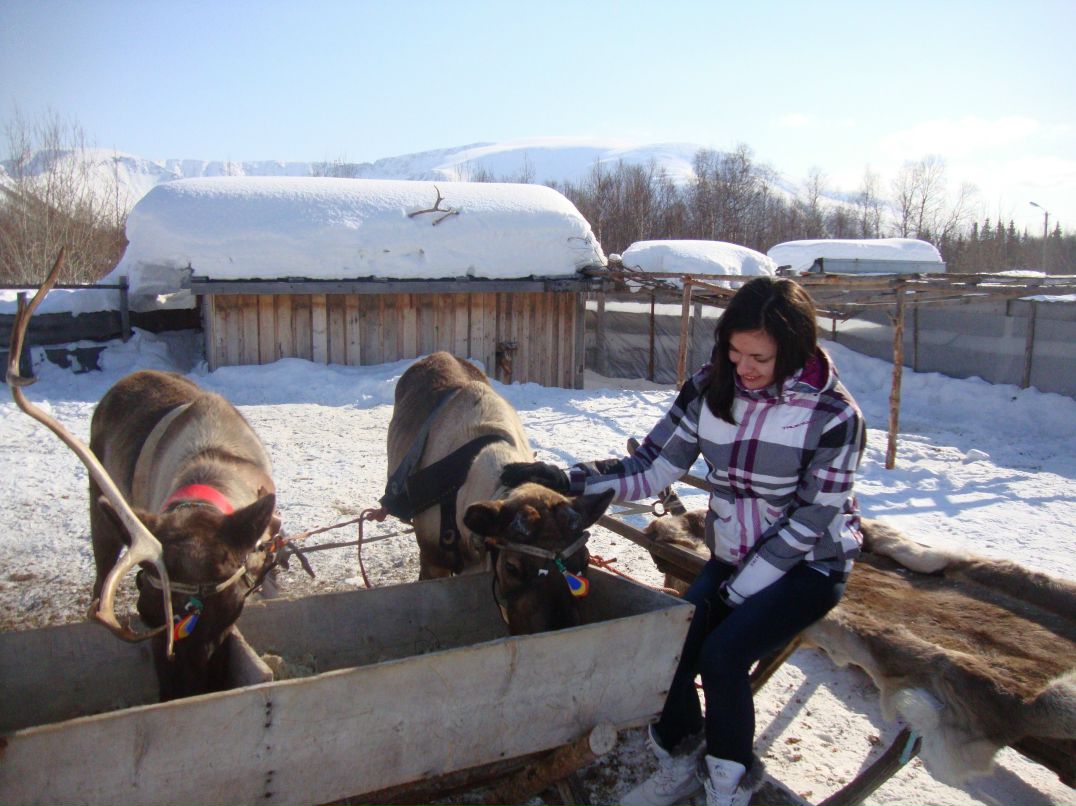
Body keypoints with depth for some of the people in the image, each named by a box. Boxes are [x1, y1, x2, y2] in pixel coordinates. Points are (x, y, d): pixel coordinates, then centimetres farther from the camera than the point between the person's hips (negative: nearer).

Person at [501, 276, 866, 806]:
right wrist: (570, 480, -21)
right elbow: (652, 467, -8)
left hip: (809, 565, -4)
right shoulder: (708, 389, -7)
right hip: (733, 558, 4)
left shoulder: (834, 415, -18)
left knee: (722, 653, -24)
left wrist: (739, 590, -18)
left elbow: (812, 519, -16)